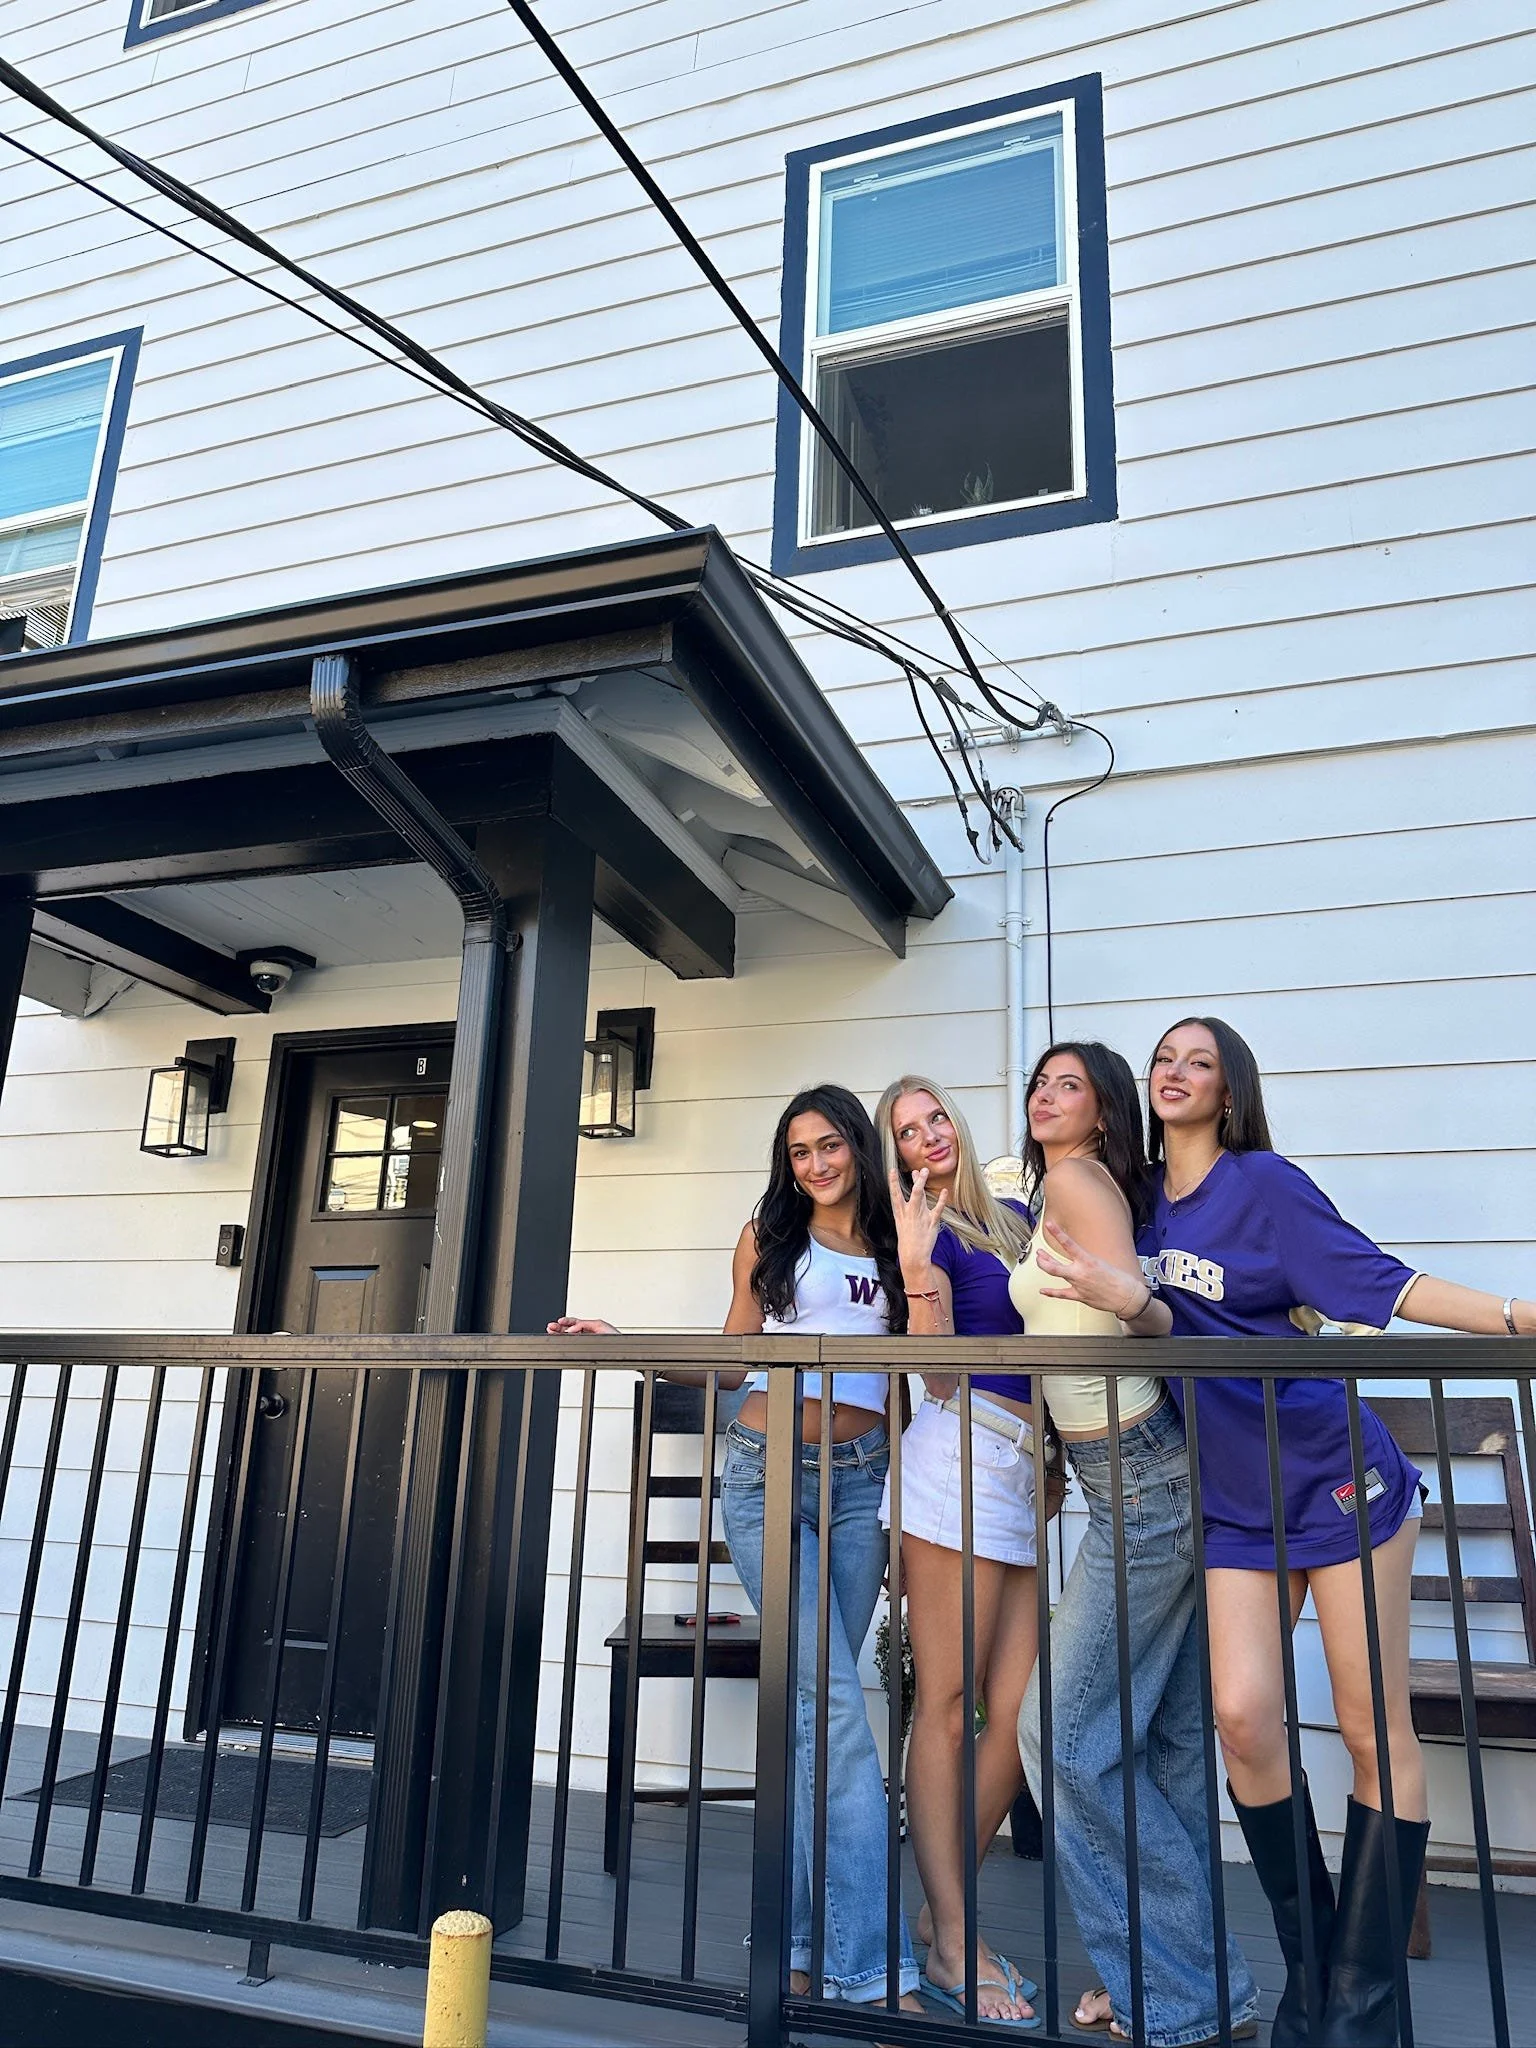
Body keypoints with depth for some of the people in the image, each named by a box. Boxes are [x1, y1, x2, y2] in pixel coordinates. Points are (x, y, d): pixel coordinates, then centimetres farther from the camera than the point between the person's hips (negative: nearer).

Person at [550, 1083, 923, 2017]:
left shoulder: (894, 1248, 9)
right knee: (833, 1703, -9)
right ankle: (873, 1968, -4)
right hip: (767, 1475, -2)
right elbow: (731, 1361, 11)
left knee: (811, 1707, 7)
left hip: (860, 1482, 2)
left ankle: (796, 1940, 20)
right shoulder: (768, 1239, 7)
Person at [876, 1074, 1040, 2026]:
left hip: (1031, 1468, 6)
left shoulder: (1016, 1217, 18)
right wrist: (916, 1264, -21)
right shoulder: (925, 1233, 0)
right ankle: (952, 1946, 11)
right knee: (949, 1706, 0)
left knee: (1018, 1713, 4)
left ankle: (946, 1909, 21)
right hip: (963, 1455, -6)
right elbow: (940, 1376, -10)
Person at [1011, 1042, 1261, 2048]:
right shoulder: (1054, 1186, 16)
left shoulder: (1077, 1176, -10)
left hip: (1140, 1482, -10)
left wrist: (1131, 1301, -41)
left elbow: (1153, 1314, -19)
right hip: (1140, 1476, 10)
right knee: (1167, 1741, 14)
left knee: (1067, 1735, -5)